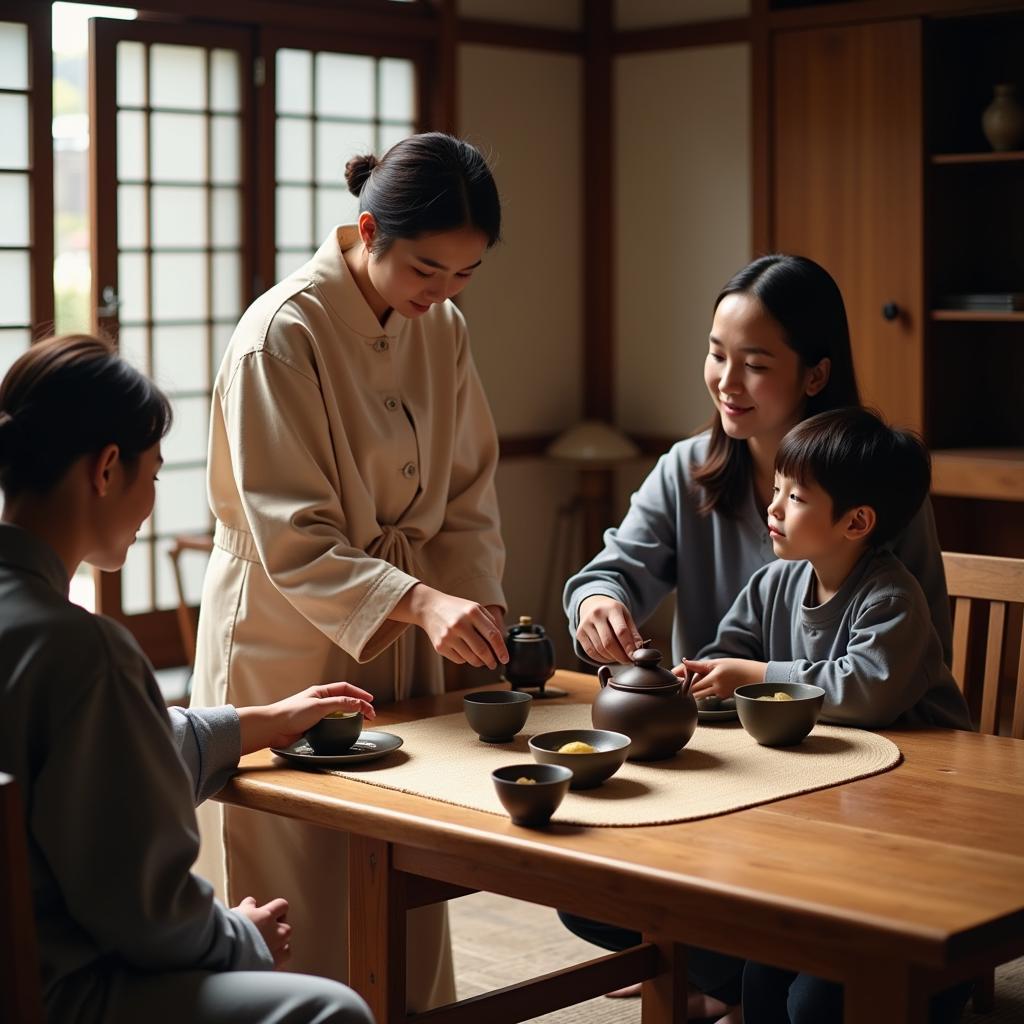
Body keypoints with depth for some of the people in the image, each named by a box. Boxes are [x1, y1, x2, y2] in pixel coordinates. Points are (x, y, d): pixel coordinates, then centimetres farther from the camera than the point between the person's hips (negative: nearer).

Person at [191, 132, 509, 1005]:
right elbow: (292, 542, -22)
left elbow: (467, 497, 7)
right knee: (305, 905, 2)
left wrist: (478, 609, -10)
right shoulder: (282, 335, -19)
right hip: (288, 646, -6)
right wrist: (423, 603, -34)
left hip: (402, 643, 6)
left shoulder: (443, 329, 2)